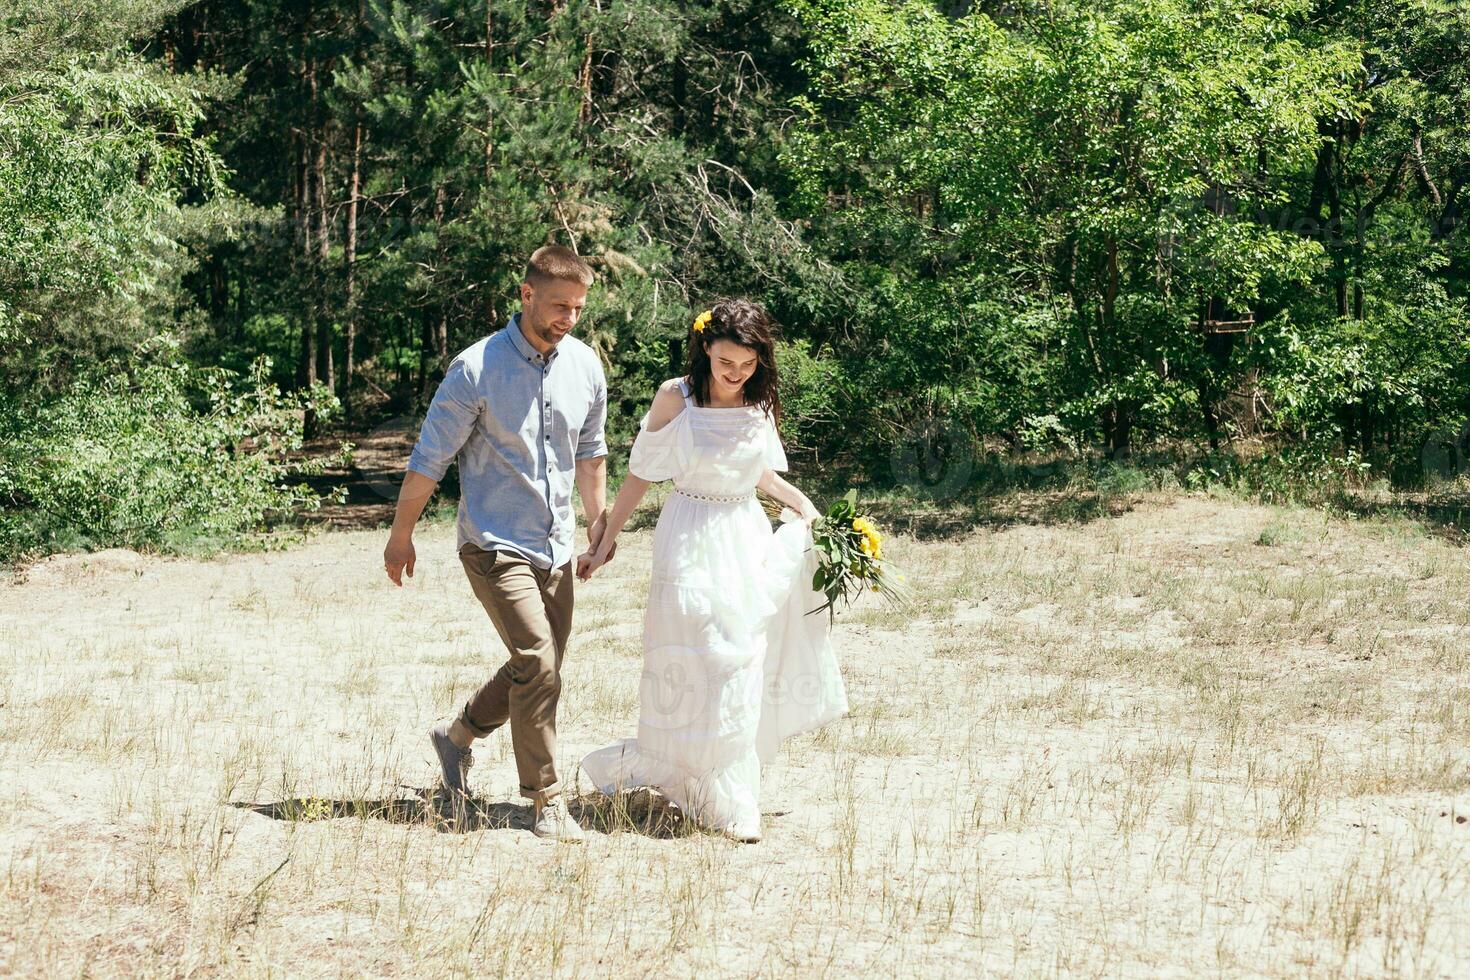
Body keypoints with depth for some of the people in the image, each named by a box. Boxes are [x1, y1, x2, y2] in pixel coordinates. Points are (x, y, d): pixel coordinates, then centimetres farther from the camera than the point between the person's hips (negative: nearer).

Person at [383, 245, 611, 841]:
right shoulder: (477, 369, -14)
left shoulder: (586, 366, 3)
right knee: (538, 665, -15)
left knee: (538, 669, 13)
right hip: (494, 544, -6)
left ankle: (457, 737, 38)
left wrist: (599, 522, 22)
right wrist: (401, 536, -1)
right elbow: (430, 458, -6)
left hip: (555, 546, 6)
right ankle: (547, 802, -4)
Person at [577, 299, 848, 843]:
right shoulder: (676, 398, -10)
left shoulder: (759, 404, 3)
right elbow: (640, 474, -2)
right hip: (692, 546, -5)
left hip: (748, 542, 5)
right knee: (704, 669, -5)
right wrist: (606, 542, 0)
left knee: (746, 667, 6)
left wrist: (803, 505, 4)